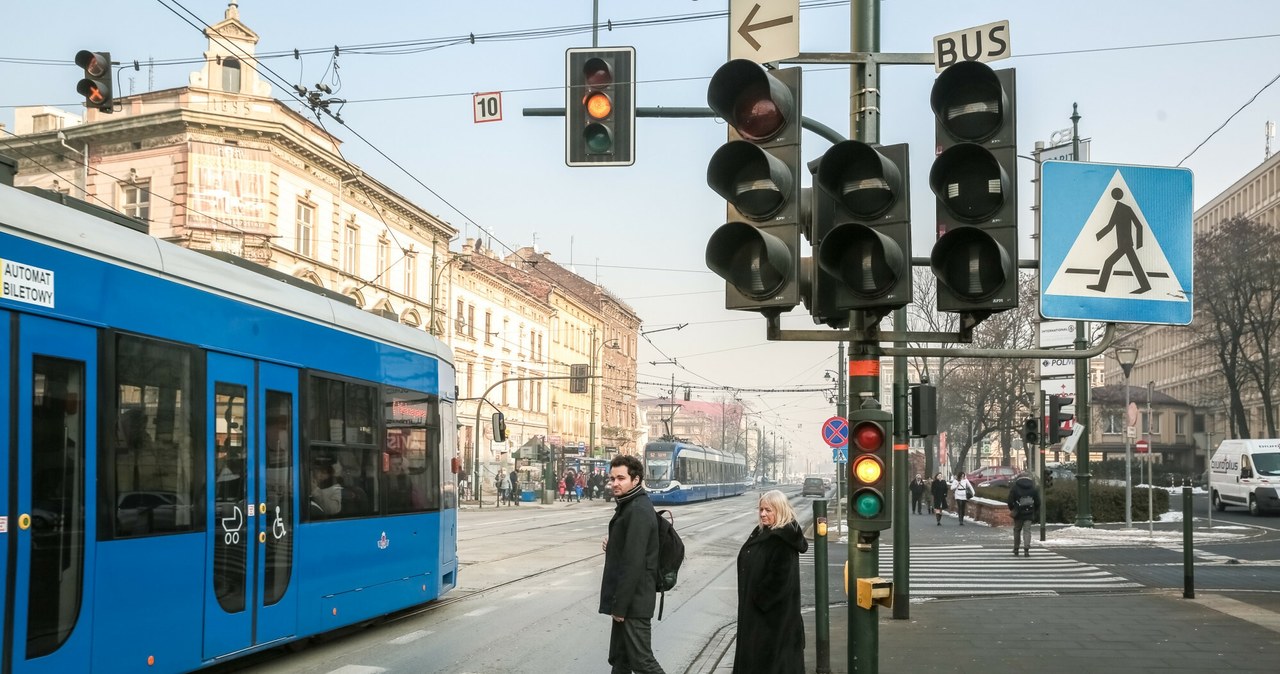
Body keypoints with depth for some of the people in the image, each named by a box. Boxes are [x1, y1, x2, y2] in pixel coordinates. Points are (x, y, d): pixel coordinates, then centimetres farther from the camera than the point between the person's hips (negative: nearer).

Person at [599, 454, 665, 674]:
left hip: (633, 600, -10)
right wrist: (611, 545, 2)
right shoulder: (630, 506, 13)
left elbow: (634, 562, -23)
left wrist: (619, 606, -21)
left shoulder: (638, 510, -19)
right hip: (628, 598, 10)